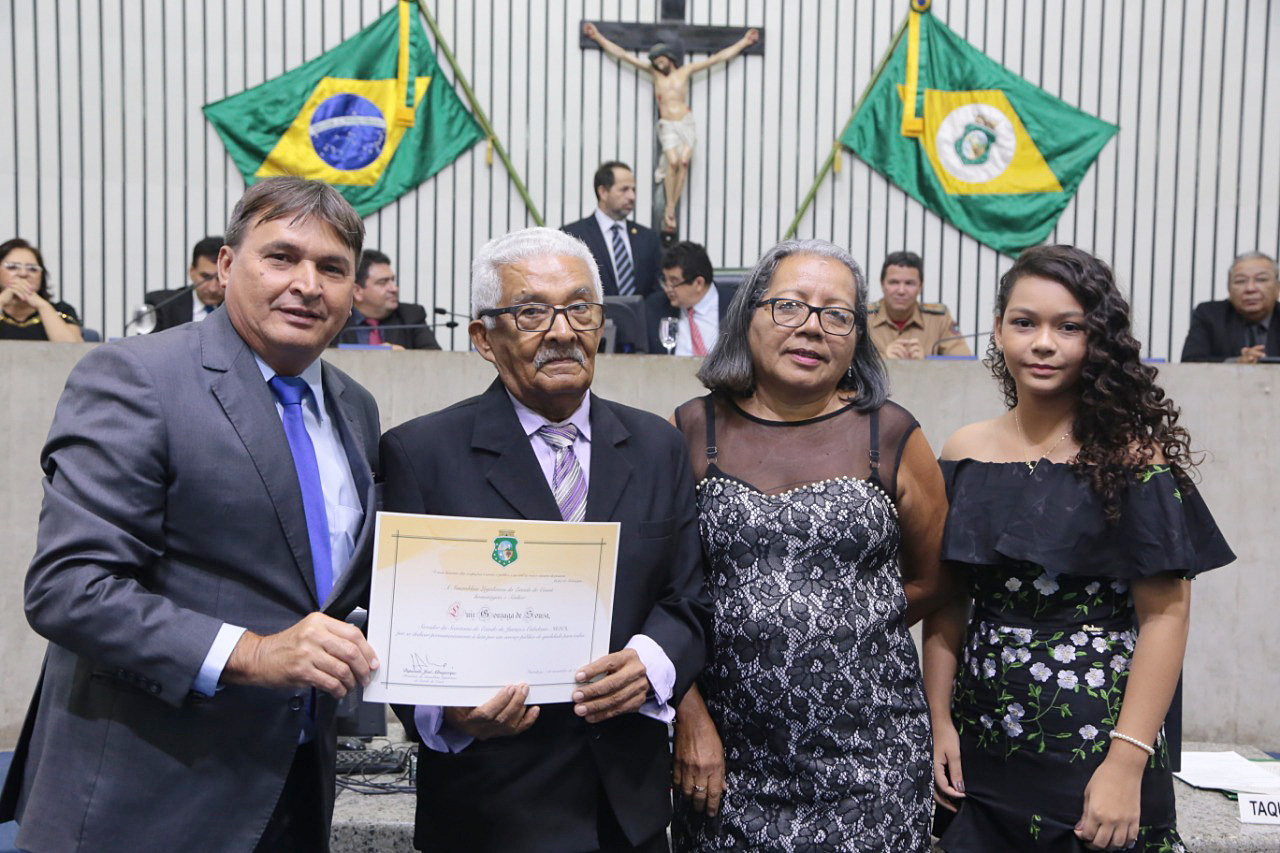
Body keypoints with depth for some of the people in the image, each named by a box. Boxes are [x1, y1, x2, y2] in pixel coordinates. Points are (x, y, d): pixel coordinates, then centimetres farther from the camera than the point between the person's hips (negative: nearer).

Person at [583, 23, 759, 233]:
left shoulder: (686, 71, 12)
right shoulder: (653, 72, 13)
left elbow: (718, 58, 15)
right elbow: (622, 55, 13)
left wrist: (744, 42, 17)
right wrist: (598, 37, 12)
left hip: (687, 123, 1)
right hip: (667, 126, -1)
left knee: (684, 162, -16)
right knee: (673, 162, -21)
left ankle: (671, 210, -15)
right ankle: (669, 210, -16)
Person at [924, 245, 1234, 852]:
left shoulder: (1131, 454, -9)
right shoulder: (965, 453, 1)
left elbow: (1165, 613, -12)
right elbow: (947, 603, 4)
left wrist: (1128, 762, -17)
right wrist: (941, 721, 0)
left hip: (1097, 749, -3)